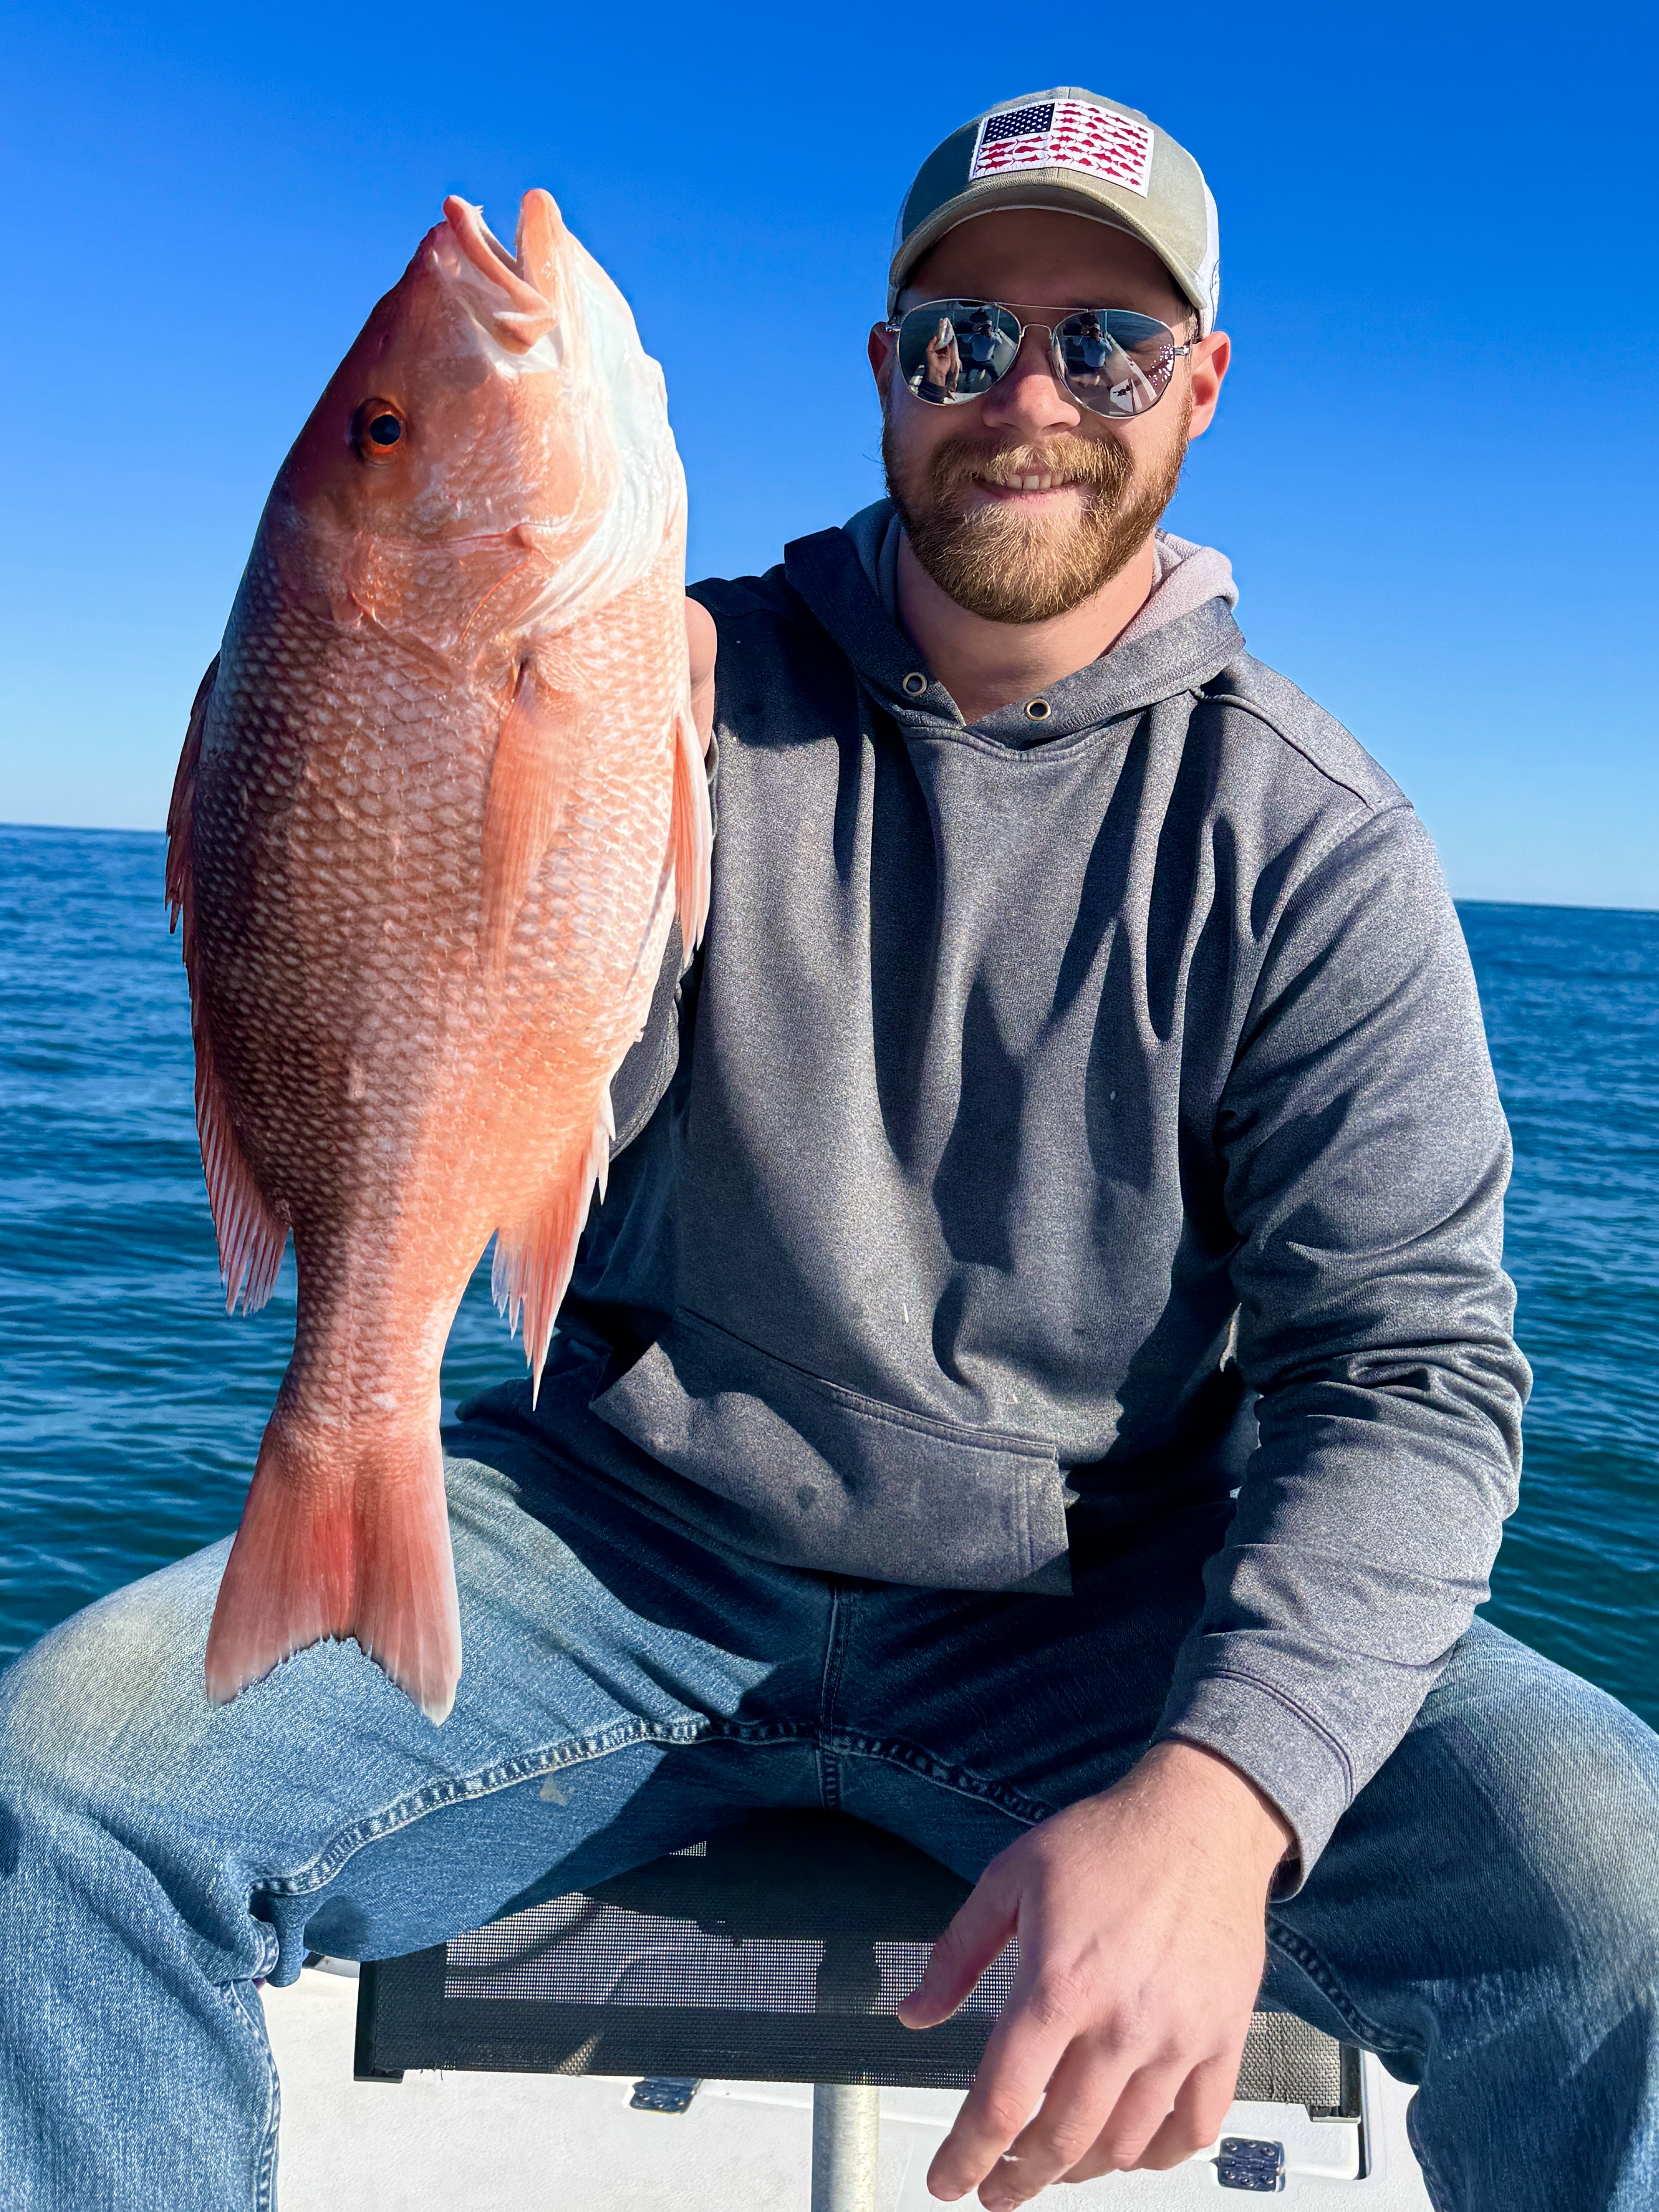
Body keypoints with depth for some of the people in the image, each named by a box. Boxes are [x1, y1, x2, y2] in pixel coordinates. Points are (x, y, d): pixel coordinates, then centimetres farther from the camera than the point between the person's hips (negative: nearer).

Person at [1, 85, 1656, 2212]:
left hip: (1101, 1613, 0)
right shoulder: (695, 696, 1)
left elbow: (1405, 1366, -10)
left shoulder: (1305, 838, -3)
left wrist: (1214, 1798, -27)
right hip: (626, 1550, 1)